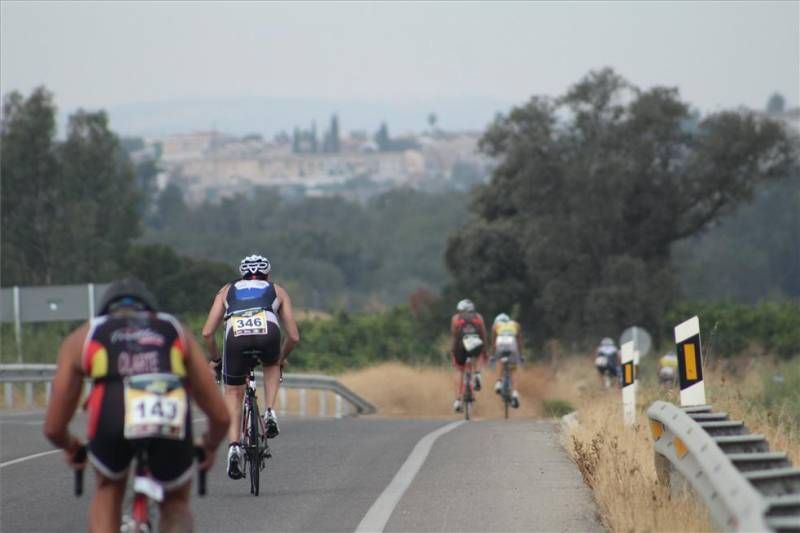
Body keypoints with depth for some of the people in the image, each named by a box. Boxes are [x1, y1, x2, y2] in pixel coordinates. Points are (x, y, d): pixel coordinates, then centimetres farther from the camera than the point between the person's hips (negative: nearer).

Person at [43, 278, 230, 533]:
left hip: (112, 423, -1)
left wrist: (72, 448, 53)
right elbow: (221, 416, 29)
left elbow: (54, 428, 30)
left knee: (108, 490, 32)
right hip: (172, 424, 1)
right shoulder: (177, 332, 34)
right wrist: (209, 448, 51)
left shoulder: (82, 337, 31)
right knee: (176, 502, 30)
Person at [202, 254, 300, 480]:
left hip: (237, 338, 0)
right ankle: (270, 413, 15)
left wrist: (216, 359, 42)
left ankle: (234, 447, 0)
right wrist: (281, 358, 48)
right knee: (271, 366, 35)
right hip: (267, 335, 0)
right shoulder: (277, 291, 34)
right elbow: (294, 336, 30)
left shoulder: (228, 290, 35)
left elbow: (207, 333, 26)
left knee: (233, 394, 18)